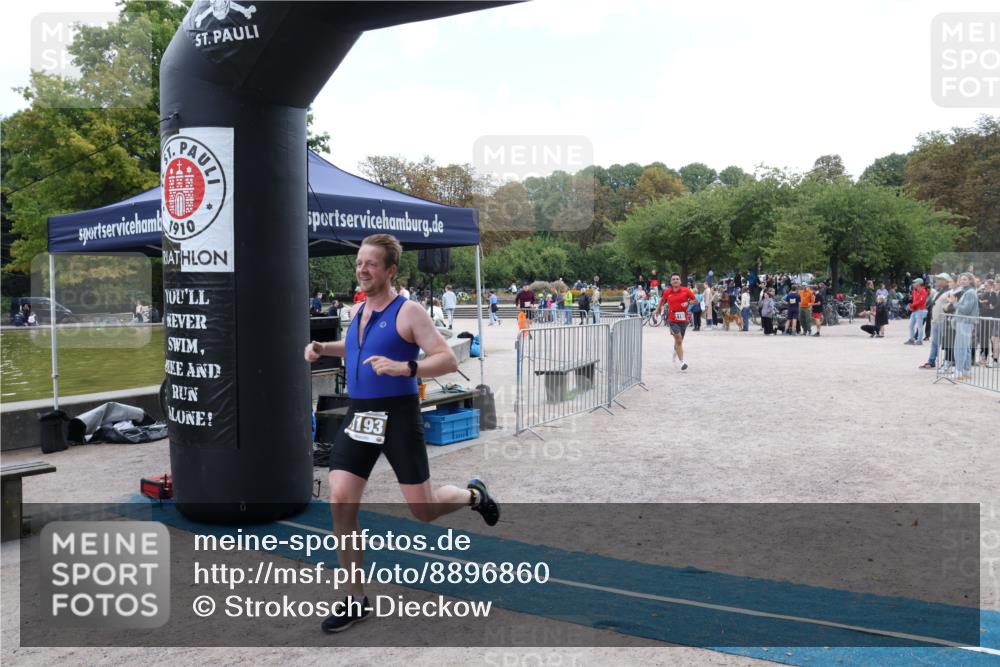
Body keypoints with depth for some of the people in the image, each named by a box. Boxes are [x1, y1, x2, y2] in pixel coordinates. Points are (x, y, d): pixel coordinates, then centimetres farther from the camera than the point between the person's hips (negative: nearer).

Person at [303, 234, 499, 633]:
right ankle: (356, 600, 9)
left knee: (423, 510, 0)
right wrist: (323, 349, 14)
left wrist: (403, 367, -31)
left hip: (398, 416, -6)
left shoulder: (408, 312, -11)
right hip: (358, 416, 6)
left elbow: (448, 361, -18)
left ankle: (474, 495, 36)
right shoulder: (357, 311, 10)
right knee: (340, 502, -5)